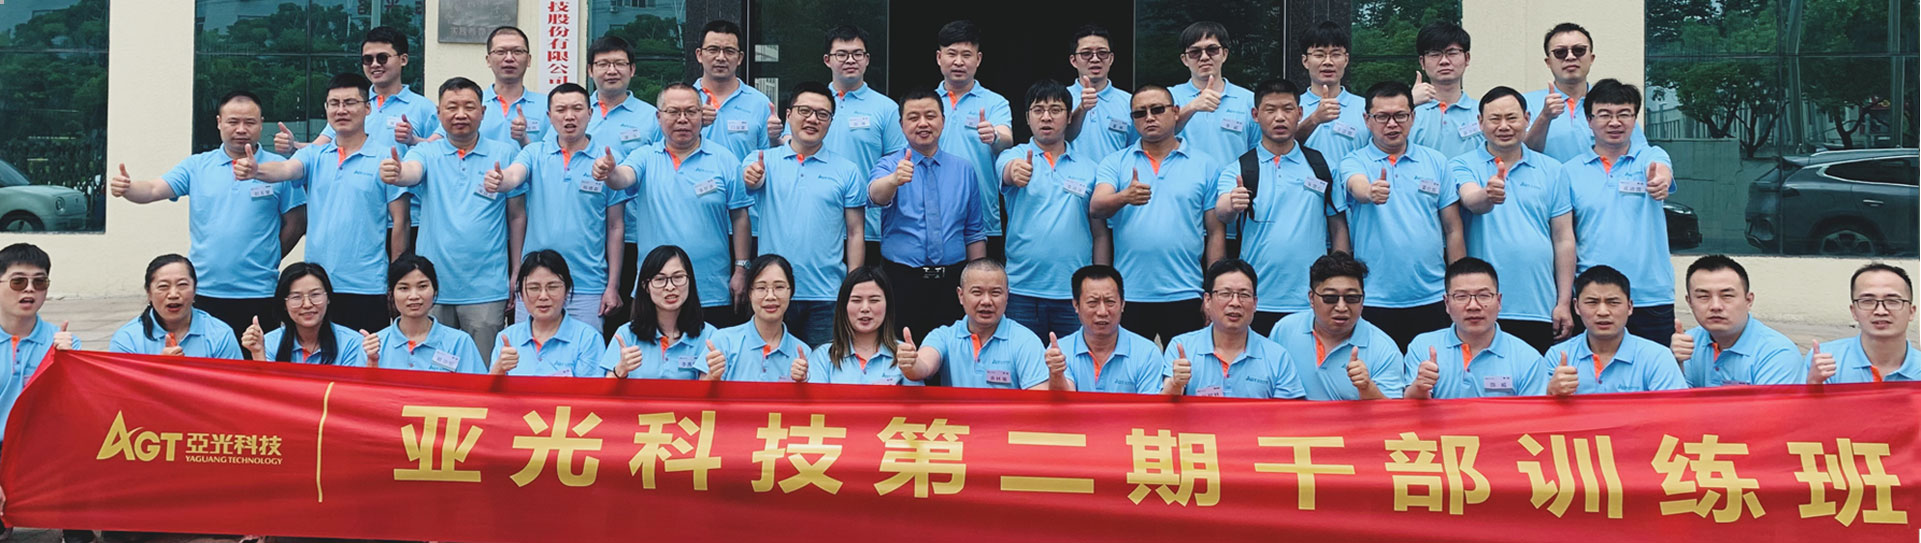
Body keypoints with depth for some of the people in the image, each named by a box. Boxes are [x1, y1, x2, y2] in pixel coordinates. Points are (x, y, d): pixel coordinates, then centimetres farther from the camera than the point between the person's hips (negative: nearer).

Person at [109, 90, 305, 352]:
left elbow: (296, 224, 3)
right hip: (204, 293, 2)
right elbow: (153, 190, -2)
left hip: (258, 295, -2)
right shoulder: (197, 167, 9)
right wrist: (126, 187, -22)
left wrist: (267, 261, 0)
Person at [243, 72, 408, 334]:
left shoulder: (385, 157, -1)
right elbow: (286, 169, -11)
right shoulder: (314, 155, 10)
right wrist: (256, 170, -34)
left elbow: (400, 222, -1)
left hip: (367, 288, -4)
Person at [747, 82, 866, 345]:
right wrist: (751, 178, -41)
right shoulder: (763, 161, 6)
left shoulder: (848, 172, 6)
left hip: (826, 297, 0)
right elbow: (753, 181, -16)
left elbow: (855, 234, 5)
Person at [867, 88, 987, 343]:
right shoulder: (888, 165, 2)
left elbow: (975, 233, 13)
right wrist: (895, 178, -44)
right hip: (901, 282, -2)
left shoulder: (964, 169, 10)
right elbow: (876, 194, -22)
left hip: (952, 283, 2)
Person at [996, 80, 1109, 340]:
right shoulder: (1014, 156, 5)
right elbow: (1008, 170, -20)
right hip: (1022, 291, -1)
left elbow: (1100, 233, 9)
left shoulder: (1090, 167, 9)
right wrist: (1016, 172, -44)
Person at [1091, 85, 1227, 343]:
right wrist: (1125, 197, -29)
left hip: (1184, 295, 0)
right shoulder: (1115, 164, 8)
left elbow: (1215, 233, 6)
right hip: (1127, 296, 1)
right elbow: (1096, 208, -8)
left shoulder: (1206, 166, 7)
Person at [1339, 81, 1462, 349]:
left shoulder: (1437, 162, 9)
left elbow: (1453, 231, 10)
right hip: (1374, 300, -2)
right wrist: (1370, 192, -44)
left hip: (1431, 299, 2)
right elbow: (1358, 188, -21)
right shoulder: (1354, 162, 4)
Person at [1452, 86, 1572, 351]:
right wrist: (1488, 196, -41)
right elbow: (1471, 201, -17)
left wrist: (1564, 303, 4)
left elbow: (1563, 239, 10)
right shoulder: (1462, 166, 5)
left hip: (1540, 310, 2)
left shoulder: (1551, 170, 11)